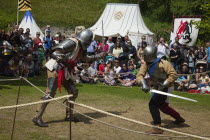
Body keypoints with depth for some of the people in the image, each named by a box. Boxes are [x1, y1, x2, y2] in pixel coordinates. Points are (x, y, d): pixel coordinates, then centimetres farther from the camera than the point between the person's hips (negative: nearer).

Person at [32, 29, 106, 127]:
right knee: (50, 94, -13)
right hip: (55, 70, -10)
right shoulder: (72, 43, -16)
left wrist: (99, 56, 29)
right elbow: (56, 52, -23)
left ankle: (69, 115, 22)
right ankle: (37, 118, -10)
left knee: (73, 92, 11)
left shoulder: (81, 48, 13)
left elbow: (86, 59, 31)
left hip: (64, 72, 10)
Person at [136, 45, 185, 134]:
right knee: (162, 106, 24)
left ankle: (158, 128, -19)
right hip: (158, 88, 9)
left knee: (153, 104, -20)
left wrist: (163, 85, -28)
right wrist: (144, 84, -32)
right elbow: (139, 75, -13)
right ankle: (179, 118, 46)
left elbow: (173, 75, -23)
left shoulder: (163, 63, -22)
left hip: (166, 87, -9)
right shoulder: (146, 65, -3)